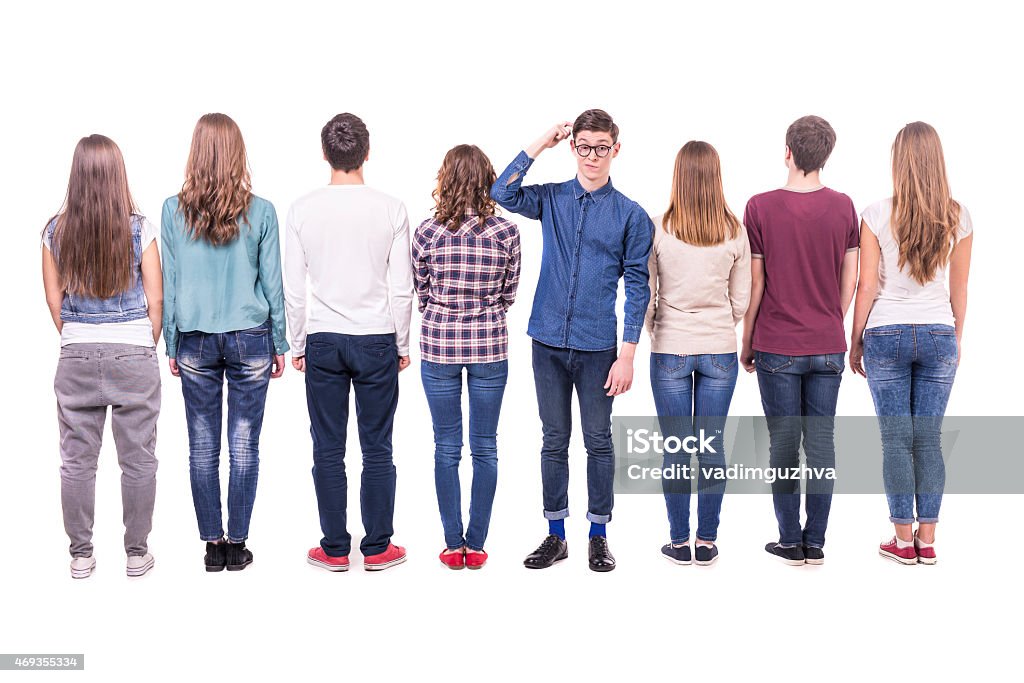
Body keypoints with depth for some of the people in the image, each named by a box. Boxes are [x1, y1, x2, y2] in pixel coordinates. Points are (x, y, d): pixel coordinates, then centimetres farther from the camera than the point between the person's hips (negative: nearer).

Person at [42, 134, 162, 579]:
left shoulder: (56, 231, -1)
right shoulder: (139, 229, -7)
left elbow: (54, 299, 5)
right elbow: (155, 300, -4)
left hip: (77, 356, 2)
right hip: (134, 355, -2)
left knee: (77, 460, 10)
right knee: (138, 459, 8)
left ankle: (81, 555, 19)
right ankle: (137, 553, 16)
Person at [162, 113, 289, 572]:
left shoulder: (174, 210, -2)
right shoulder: (261, 212, -5)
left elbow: (169, 282, 3)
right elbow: (272, 283, 0)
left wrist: (171, 345, 12)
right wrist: (280, 344, 10)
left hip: (196, 343, 1)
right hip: (250, 340, -1)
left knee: (203, 447, 8)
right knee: (244, 446, 5)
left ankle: (213, 544, 15)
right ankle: (236, 545, 11)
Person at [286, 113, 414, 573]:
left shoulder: (303, 209, -2)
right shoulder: (391, 209, -5)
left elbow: (293, 289, 0)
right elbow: (401, 288, -3)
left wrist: (298, 345, 11)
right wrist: (402, 345, 9)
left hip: (322, 342, 1)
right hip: (377, 340, 0)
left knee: (328, 451, 7)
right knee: (377, 450, 7)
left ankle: (335, 549, 14)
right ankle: (378, 548, 14)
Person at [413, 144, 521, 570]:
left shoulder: (427, 232, -8)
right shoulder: (506, 232, -7)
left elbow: (420, 294, 1)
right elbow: (509, 294, 2)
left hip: (438, 344, 0)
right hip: (489, 345, 0)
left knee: (447, 446, 9)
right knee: (485, 447, 9)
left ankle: (453, 545, 14)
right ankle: (476, 546, 14)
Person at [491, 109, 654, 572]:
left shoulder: (631, 215, -1)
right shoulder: (551, 199, 7)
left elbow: (636, 286, -2)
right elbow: (502, 192, -10)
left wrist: (627, 355, -8)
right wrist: (542, 144, -7)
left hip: (597, 347, -2)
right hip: (548, 342, 2)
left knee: (598, 442, 6)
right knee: (554, 441, 10)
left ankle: (599, 537, 20)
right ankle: (555, 536, 20)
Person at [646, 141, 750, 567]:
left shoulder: (657, 230, -10)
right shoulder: (735, 232, -4)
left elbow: (645, 298, -5)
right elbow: (741, 302, 3)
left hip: (670, 351, -1)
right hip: (720, 351, 2)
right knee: (713, 447, 8)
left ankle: (680, 543, 14)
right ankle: (707, 543, 15)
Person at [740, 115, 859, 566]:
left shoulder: (761, 207, -8)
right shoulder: (844, 207, 0)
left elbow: (755, 284, -6)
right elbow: (850, 281, 4)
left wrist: (747, 341, 5)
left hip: (777, 347, -2)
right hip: (828, 347, 3)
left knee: (784, 442, 5)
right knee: (822, 441, 7)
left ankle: (790, 542, 11)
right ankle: (815, 543, 13)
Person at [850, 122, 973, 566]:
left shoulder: (877, 215, -9)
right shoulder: (958, 217, -2)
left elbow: (867, 287, -6)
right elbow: (959, 290, 6)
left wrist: (855, 341, 5)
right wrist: (957, 337, 19)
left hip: (887, 334, -2)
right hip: (938, 334, 2)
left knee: (896, 440, 4)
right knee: (929, 439, 7)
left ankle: (904, 540, 9)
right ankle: (927, 540, 13)